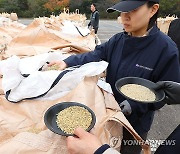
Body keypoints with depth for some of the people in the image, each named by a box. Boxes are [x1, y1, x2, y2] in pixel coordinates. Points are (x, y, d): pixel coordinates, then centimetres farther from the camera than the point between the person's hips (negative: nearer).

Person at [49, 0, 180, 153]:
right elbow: (94, 56, -8)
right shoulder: (118, 40, -6)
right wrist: (67, 62, -22)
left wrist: (134, 106, -26)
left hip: (136, 123, -4)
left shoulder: (166, 49, -21)